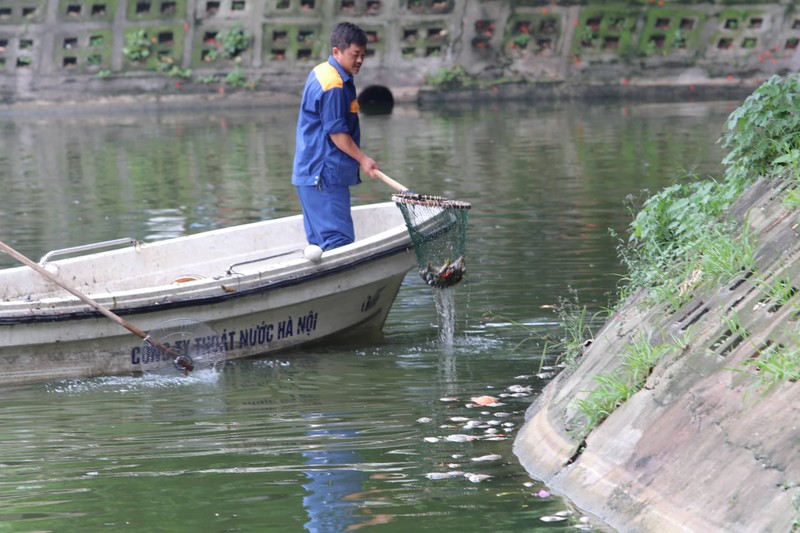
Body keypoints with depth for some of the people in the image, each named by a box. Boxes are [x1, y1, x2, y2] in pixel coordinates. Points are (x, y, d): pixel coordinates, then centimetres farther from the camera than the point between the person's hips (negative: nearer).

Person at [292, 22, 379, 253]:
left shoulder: (320, 72, 16)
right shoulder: (334, 86, -18)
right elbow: (337, 132, -18)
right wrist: (362, 159, -11)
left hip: (309, 172, 11)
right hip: (324, 176, -11)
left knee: (319, 242, 12)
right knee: (339, 242, -14)